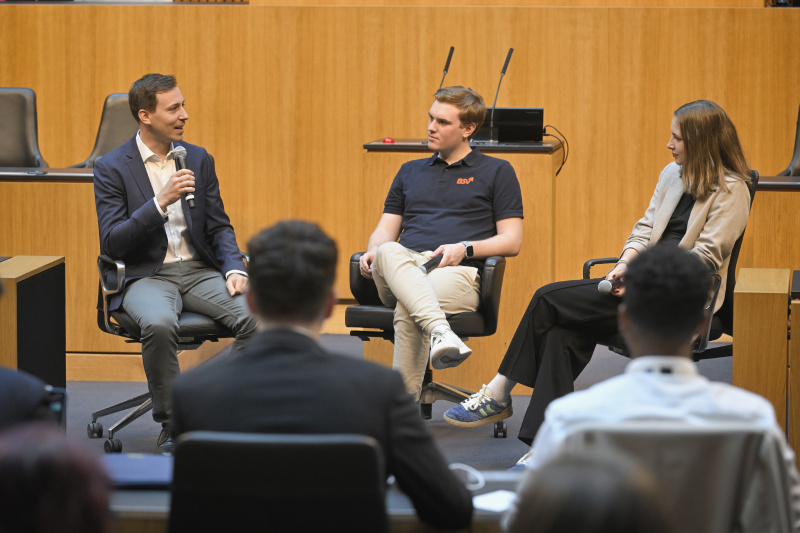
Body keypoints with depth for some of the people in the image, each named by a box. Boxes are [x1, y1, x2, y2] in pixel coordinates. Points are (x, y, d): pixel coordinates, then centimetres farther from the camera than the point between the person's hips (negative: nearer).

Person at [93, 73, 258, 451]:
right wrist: (161, 202, -20)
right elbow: (111, 242, -10)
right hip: (147, 275, -4)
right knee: (159, 324, -38)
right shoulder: (112, 168, -1)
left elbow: (219, 227, 13)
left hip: (201, 271, 4)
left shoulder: (199, 159, 12)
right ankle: (171, 426, -20)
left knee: (256, 317, -26)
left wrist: (234, 269, -7)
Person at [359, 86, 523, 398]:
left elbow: (511, 241, 8)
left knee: (407, 312, -38)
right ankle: (439, 330, -58)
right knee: (389, 252, -36)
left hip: (458, 273, -3)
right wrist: (373, 251, -1)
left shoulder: (496, 172, 16)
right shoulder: (411, 172, 29)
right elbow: (385, 231, 24)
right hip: (399, 271, 3)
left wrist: (465, 249, -10)